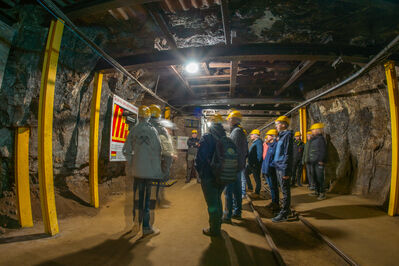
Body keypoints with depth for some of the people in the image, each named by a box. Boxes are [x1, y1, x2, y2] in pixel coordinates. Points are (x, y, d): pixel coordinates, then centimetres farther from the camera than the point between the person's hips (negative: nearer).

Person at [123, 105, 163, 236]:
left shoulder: (133, 130, 1)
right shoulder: (152, 130, -10)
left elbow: (126, 150, 1)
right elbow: (158, 150, -11)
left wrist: (131, 163, 11)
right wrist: (158, 168, -1)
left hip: (137, 169, 4)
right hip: (150, 169, -4)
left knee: (138, 196, 17)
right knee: (148, 197, 4)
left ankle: (137, 221, 32)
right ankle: (146, 227, 11)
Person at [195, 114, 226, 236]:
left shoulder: (206, 137, -14)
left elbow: (200, 158, -17)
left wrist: (200, 172, -2)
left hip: (209, 177, -5)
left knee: (212, 202, 6)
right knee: (217, 199, 23)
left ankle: (214, 229, 19)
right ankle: (218, 224, 38)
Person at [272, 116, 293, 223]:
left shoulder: (287, 136, -13)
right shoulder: (281, 136, 15)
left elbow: (288, 154, -18)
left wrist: (286, 171, -20)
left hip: (283, 168, -9)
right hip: (278, 167, 9)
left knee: (285, 191, -1)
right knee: (284, 190, 17)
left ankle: (284, 214, 5)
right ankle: (287, 209, 29)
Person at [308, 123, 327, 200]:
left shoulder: (321, 138, -10)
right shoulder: (313, 139, 16)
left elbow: (323, 151, -15)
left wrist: (321, 161, -18)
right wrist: (310, 160, 17)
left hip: (319, 162, -9)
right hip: (313, 162, 9)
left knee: (320, 177, -4)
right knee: (315, 177, 13)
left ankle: (322, 193, 4)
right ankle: (317, 191, 23)